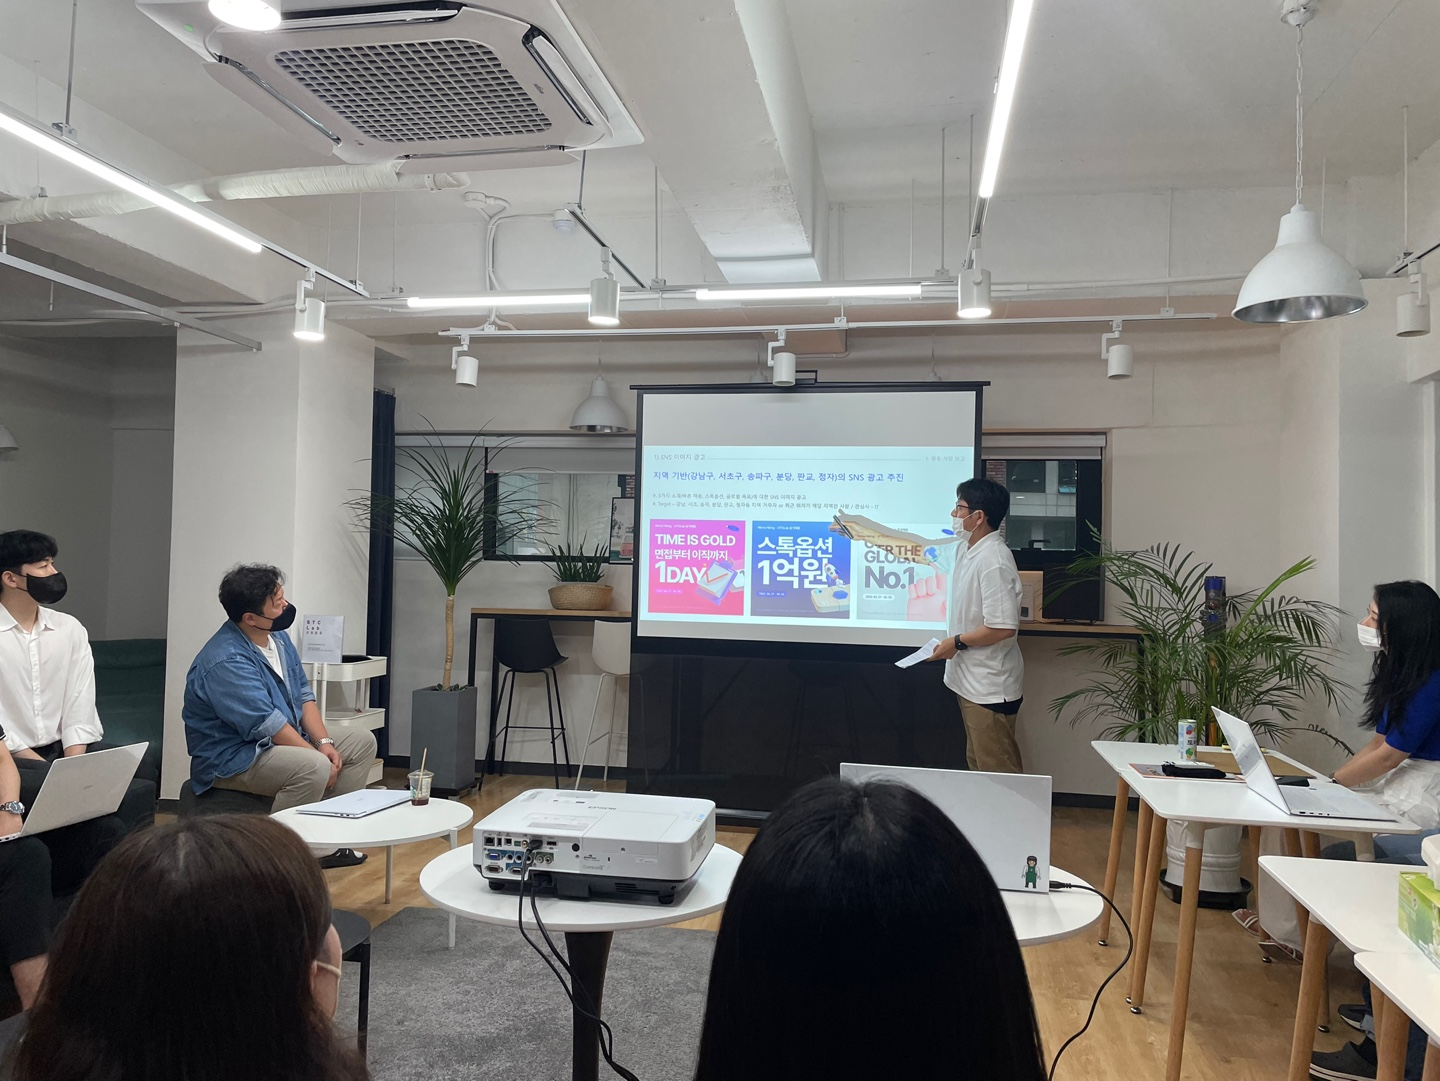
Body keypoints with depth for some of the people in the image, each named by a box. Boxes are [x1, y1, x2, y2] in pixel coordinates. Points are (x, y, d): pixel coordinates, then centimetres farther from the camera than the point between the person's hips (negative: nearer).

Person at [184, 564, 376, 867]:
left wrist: (324, 742, -7)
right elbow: (268, 725, -27)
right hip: (232, 759, -10)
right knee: (314, 768, -33)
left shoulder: (278, 637, 3)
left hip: (286, 742, 10)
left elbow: (303, 695, 7)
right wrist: (318, 755, -22)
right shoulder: (225, 660, -25)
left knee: (362, 741, 4)